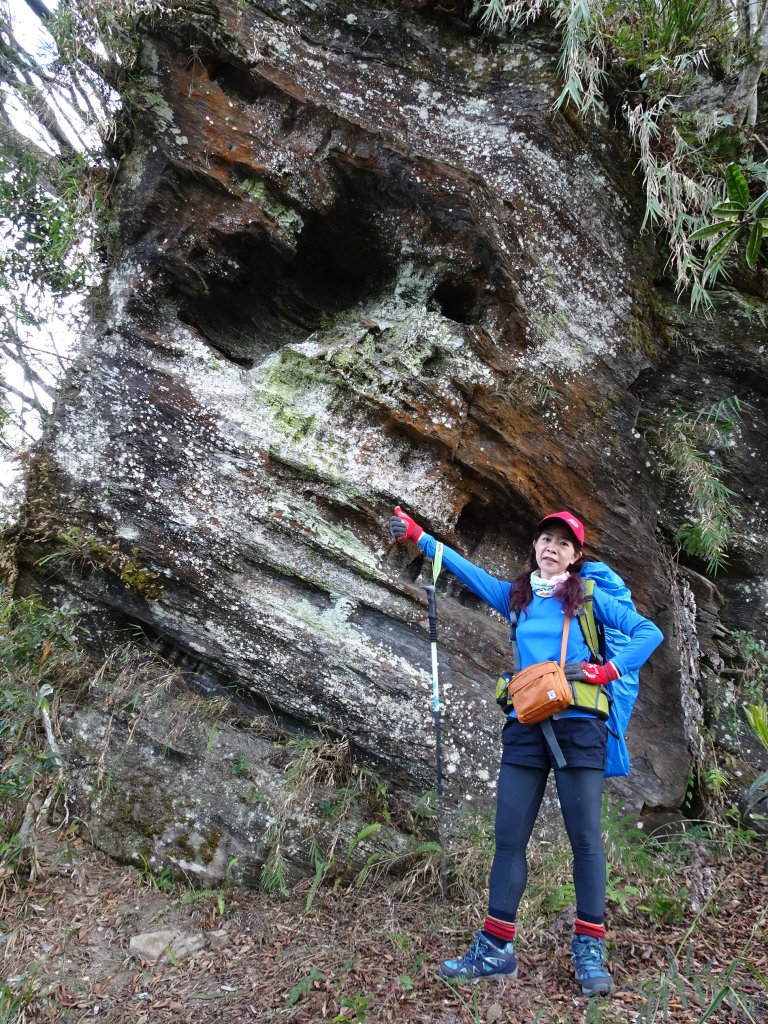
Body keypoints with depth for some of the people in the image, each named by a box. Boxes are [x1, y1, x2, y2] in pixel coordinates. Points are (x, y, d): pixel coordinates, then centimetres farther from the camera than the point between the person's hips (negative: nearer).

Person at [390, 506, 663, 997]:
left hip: (578, 726, -3)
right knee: (509, 837, 3)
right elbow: (467, 569, 9)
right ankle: (496, 950, 11)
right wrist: (417, 535, 3)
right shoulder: (516, 597, 12)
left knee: (585, 837, 0)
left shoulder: (589, 597, 3)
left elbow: (649, 632, 1)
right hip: (525, 727, 3)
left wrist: (606, 671, -10)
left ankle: (589, 950, 13)